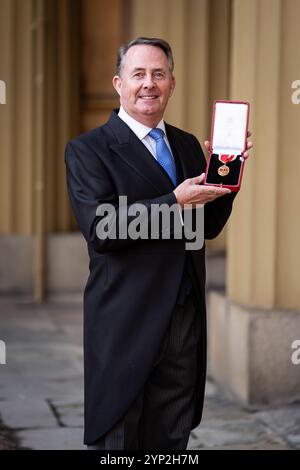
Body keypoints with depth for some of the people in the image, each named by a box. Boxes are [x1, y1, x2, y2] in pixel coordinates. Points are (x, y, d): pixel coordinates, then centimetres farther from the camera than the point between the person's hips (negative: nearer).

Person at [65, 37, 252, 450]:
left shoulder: (188, 145, 13)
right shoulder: (87, 150, -6)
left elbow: (209, 226, 14)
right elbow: (99, 230, -18)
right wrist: (176, 201, -21)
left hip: (186, 319, 6)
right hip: (126, 322, -5)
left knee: (172, 439, 14)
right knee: (118, 439, 5)